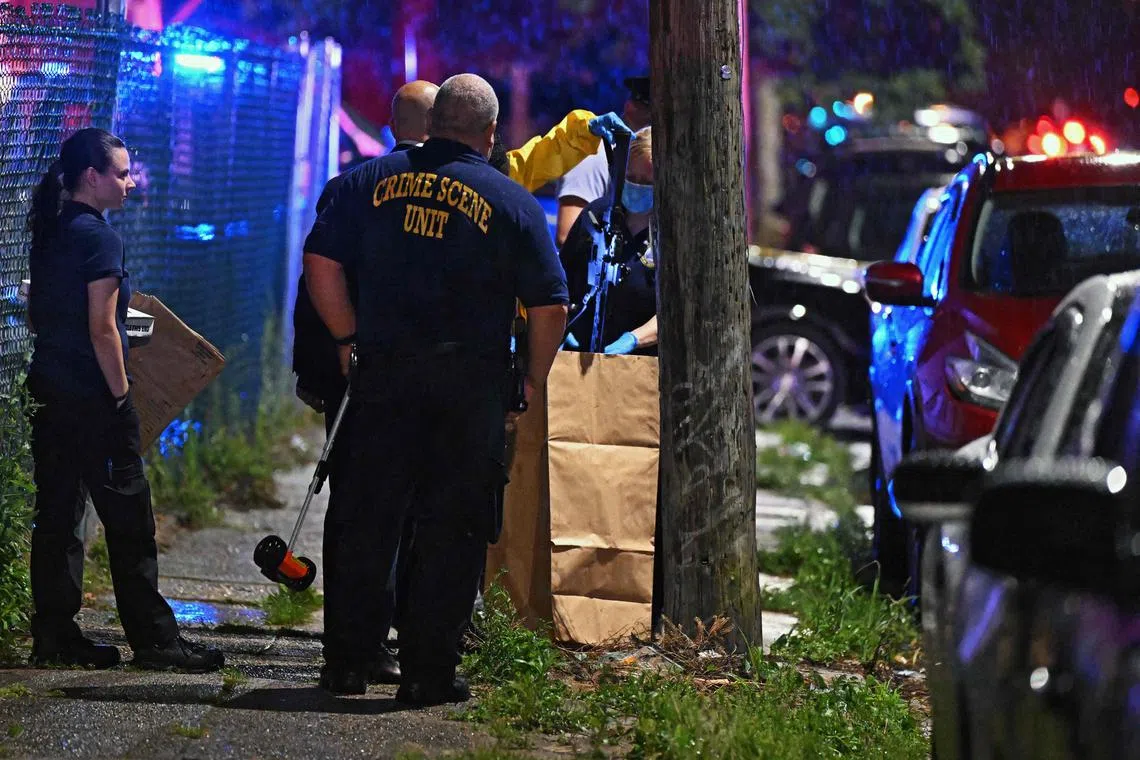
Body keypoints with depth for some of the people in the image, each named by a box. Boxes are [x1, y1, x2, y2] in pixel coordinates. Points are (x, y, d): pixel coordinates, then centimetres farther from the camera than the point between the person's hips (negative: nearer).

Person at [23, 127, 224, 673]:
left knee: (56, 515, 10)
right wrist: (122, 397, -12)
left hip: (49, 389, 9)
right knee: (128, 520, -2)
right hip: (92, 397, -9)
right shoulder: (99, 237, -14)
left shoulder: (49, 231, 12)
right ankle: (153, 639, 2)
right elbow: (102, 329, -17)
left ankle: (54, 636, 11)